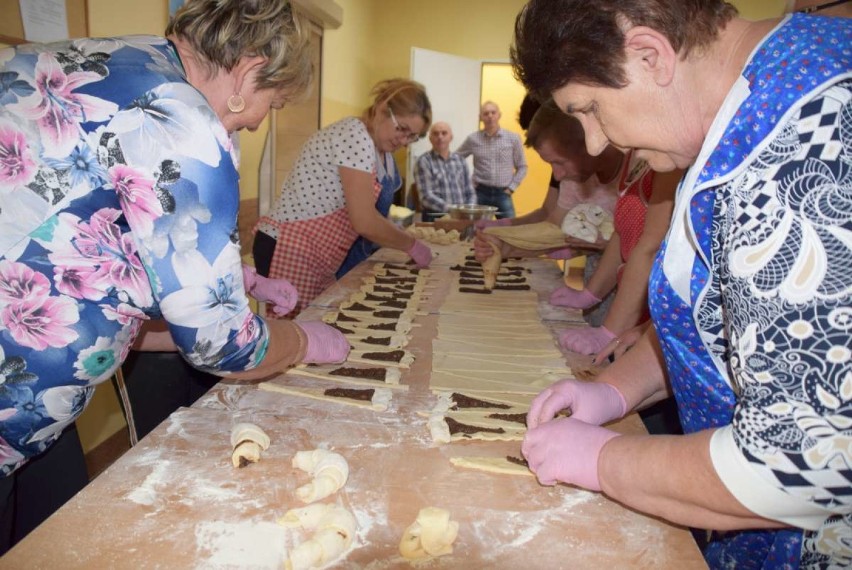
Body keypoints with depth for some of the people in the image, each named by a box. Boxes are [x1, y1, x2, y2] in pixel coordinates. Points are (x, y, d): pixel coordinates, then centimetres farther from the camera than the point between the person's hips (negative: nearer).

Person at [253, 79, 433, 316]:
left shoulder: (357, 137, 13)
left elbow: (357, 215, 12)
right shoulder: (357, 136, -17)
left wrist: (403, 234, 7)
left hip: (312, 257, 10)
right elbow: (364, 222, -21)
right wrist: (413, 245, -8)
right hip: (292, 254, -10)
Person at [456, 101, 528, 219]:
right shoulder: (473, 139, 2)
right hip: (480, 193, 0)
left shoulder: (513, 138, 1)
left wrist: (512, 187, -1)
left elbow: (522, 167, 8)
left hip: (503, 194, 0)